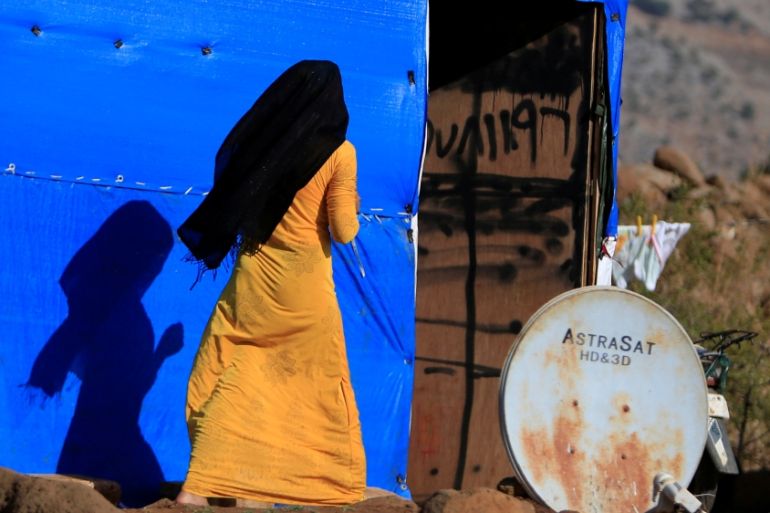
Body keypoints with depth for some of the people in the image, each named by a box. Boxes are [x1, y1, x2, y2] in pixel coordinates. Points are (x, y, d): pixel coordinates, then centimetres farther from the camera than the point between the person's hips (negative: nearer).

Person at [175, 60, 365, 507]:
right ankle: (334, 484, 19)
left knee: (229, 379, 4)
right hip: (305, 286, -3)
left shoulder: (260, 139, 1)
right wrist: (351, 207, 12)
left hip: (254, 277, 3)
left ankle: (199, 486, -8)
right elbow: (344, 232, -9)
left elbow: (231, 206, 8)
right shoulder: (339, 152, -8)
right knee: (318, 386, 10)